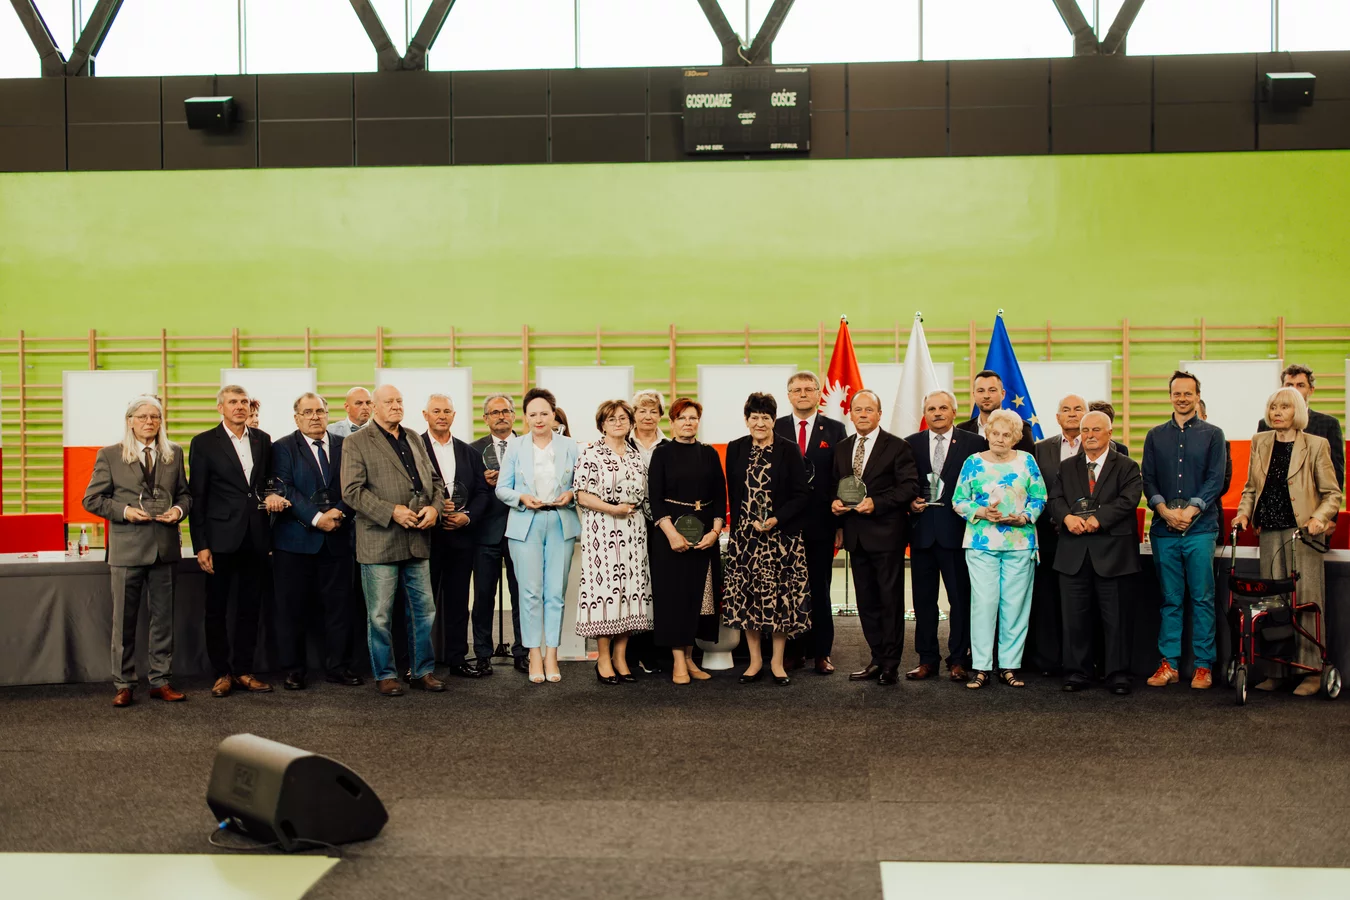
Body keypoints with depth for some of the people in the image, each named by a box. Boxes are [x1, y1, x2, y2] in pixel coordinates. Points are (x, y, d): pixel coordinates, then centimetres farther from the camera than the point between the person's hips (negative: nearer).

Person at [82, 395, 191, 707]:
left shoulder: (174, 454, 11)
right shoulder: (110, 455, 2)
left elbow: (184, 493, 16)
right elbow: (92, 499, 1)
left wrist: (179, 509, -5)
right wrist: (123, 511, -12)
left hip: (165, 547, 3)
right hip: (127, 548, -3)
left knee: (163, 617, 7)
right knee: (124, 619, 3)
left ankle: (161, 681, 16)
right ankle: (123, 684, 12)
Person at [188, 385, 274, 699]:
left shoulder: (262, 440, 9)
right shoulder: (204, 443, -3)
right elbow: (197, 497, -5)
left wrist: (272, 497, 0)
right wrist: (200, 545, -9)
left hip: (255, 538, 4)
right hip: (221, 538, -4)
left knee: (250, 607, 9)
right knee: (217, 608, 4)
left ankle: (243, 670, 19)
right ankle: (222, 673, 15)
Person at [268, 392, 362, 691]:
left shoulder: (344, 446, 11)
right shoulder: (283, 448, 1)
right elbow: (285, 490, -10)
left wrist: (339, 513, -12)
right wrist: (316, 518, -18)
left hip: (337, 540, 3)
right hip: (295, 540, -3)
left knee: (339, 605, 6)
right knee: (292, 608, 3)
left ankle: (338, 666, 16)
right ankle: (293, 670, 12)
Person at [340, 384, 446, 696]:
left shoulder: (415, 440, 16)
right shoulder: (356, 443, -3)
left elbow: (435, 480, 18)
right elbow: (352, 491, -11)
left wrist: (434, 507, -3)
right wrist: (392, 512, -18)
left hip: (417, 540, 6)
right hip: (379, 542, -5)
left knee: (424, 609, 10)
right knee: (380, 615, 2)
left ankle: (423, 671, 21)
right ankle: (385, 675, 14)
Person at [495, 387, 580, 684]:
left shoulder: (570, 446, 8)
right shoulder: (515, 447, 7)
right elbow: (502, 488, 6)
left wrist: (570, 494, -10)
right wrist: (522, 498, -12)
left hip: (561, 524, 1)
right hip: (525, 525, -1)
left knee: (556, 592, 1)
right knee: (531, 591, -3)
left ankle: (551, 655, 9)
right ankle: (534, 654, 5)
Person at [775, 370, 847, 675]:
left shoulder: (835, 430, 4)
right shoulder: (775, 429, 5)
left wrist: (839, 516, -5)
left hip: (820, 523, -1)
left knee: (820, 589, 6)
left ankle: (821, 652, 13)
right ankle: (793, 650, 15)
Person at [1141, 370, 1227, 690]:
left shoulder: (1212, 434, 7)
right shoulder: (1155, 435, 13)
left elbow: (1216, 480, -1)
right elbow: (1148, 479, 7)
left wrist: (1190, 511, -14)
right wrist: (1165, 510, -10)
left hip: (1200, 528, -2)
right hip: (1164, 530, 2)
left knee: (1202, 599, -1)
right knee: (1170, 600, 6)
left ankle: (1203, 666, 5)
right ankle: (1169, 664, 11)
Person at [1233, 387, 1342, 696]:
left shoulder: (1316, 445, -1)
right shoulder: (1260, 442, 12)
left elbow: (1333, 493, 0)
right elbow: (1251, 486, 20)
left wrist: (1319, 518, -16)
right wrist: (1244, 512, 4)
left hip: (1303, 532, -4)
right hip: (1270, 531, 4)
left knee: (1306, 600, -5)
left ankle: (1311, 671, 1)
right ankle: (1276, 668, 9)